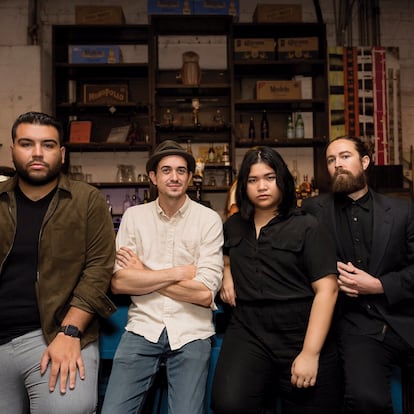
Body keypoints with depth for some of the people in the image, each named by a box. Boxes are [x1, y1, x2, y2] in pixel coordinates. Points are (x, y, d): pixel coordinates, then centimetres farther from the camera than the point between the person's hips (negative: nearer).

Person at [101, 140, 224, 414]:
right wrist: (179, 272, -11)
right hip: (143, 327, 2)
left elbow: (205, 293, -11)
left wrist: (143, 274, -6)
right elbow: (118, 283, -5)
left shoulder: (209, 220, -4)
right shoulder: (134, 216, 3)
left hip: (191, 332, -1)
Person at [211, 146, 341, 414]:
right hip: (247, 333, 2)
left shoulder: (307, 228, -2)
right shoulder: (233, 226, 12)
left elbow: (326, 290, -9)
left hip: (300, 338, -2)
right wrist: (226, 275, 11)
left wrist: (310, 353, -15)